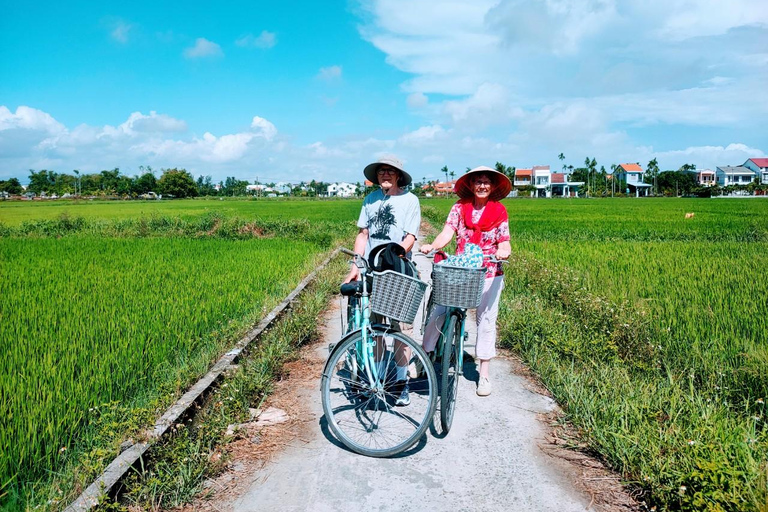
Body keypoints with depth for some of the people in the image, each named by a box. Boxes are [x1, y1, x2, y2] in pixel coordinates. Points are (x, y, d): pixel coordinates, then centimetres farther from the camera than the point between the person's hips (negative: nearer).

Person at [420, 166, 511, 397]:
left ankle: (484, 374, 20)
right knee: (438, 312, -9)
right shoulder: (460, 208, 1)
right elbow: (447, 233, -10)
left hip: (489, 273, 0)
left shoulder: (499, 211, 0)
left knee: (486, 321, 7)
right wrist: (432, 246, -30)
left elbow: (504, 242, -3)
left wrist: (503, 251, -27)